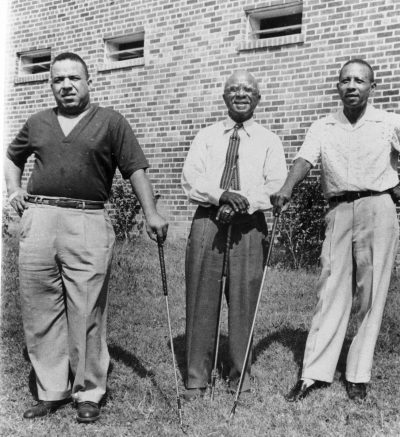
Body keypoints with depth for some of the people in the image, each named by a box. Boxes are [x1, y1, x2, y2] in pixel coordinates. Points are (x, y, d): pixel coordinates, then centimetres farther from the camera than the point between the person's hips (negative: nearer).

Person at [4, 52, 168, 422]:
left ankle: (89, 393, 12)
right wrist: (14, 190, 16)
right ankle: (51, 391, 19)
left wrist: (151, 214, -8)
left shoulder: (111, 122, 6)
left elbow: (135, 169, 1)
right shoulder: (37, 123, 18)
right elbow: (12, 158, 34)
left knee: (87, 315, -2)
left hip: (88, 223, -4)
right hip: (38, 221, 4)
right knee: (40, 313, 6)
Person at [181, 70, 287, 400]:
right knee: (201, 298, 0)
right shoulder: (206, 137, 16)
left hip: (250, 224, -1)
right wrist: (222, 195, -15)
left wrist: (242, 202, -17)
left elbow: (276, 186, 0)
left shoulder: (269, 141, 13)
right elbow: (190, 179, 3)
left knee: (244, 298, 1)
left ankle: (240, 374, 17)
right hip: (207, 221, 1)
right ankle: (196, 378, 10)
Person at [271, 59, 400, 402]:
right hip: (339, 211, 1)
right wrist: (286, 189, -25)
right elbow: (305, 159, -8)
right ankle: (315, 373, 6)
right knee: (331, 291, 1)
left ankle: (359, 375, 15)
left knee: (371, 294, 3)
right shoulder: (322, 128, 8)